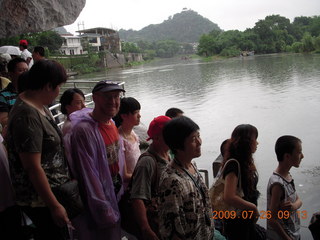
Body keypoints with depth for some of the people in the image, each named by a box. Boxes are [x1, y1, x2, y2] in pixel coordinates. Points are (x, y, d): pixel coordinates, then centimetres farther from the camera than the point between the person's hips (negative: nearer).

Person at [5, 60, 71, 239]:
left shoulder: (39, 106, 4)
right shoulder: (27, 115, -25)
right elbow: (33, 167, -26)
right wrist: (54, 206, -21)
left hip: (54, 190, 9)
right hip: (41, 201, -9)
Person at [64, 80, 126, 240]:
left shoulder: (111, 123, 3)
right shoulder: (83, 129, -25)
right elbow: (89, 175, -24)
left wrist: (121, 193, 15)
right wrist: (105, 212, -20)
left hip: (115, 199, 8)